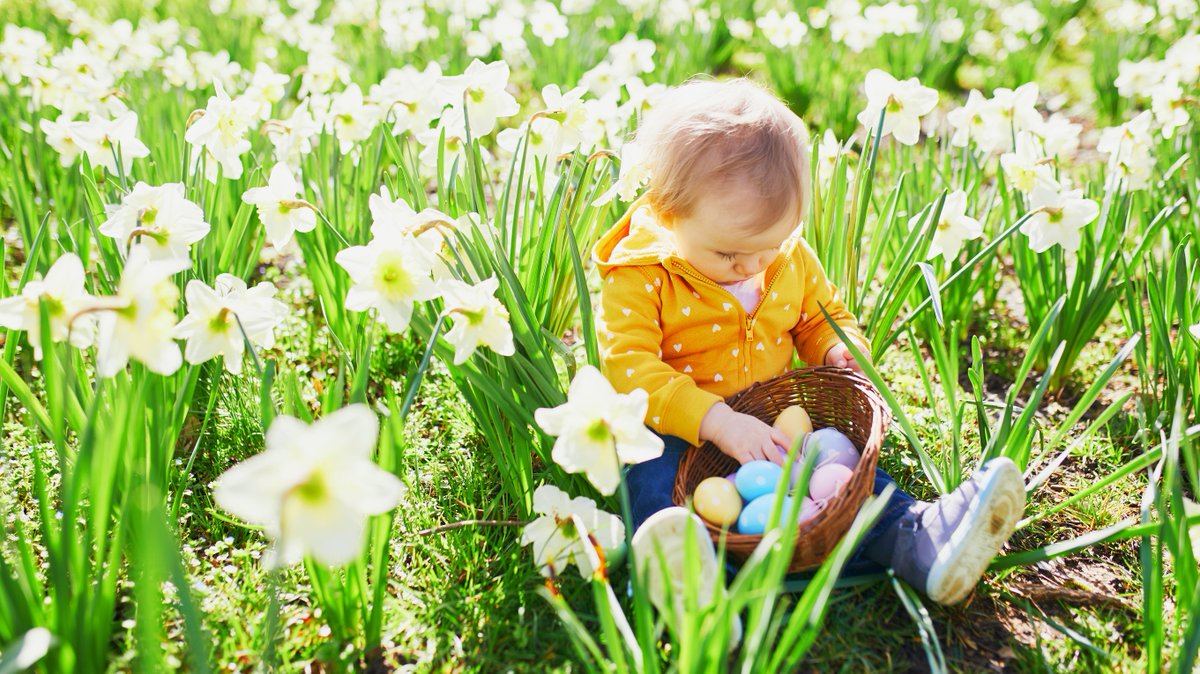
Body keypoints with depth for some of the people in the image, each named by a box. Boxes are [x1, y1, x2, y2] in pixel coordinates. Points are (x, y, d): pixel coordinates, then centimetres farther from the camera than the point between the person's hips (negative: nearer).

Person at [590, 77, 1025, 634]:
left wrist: (840, 350, -7)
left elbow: (823, 316, 19)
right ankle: (675, 566, -63)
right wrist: (715, 420, -34)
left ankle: (917, 539, -38)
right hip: (676, 431, -4)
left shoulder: (792, 259, 3)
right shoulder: (638, 276, -15)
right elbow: (628, 367, -24)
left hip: (774, 424, 5)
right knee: (652, 474, -36)